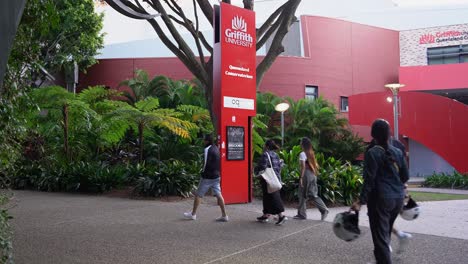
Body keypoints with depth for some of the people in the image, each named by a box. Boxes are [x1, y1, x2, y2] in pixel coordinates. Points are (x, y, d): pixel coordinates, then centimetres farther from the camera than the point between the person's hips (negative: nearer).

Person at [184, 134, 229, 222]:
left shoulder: (207, 150, -15)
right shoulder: (216, 148, 10)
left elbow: (206, 163, -17)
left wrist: (203, 172, -3)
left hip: (208, 176, -8)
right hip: (216, 176, 8)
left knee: (198, 194, 6)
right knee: (218, 195, 5)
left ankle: (193, 214, 16)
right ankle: (224, 215, 3)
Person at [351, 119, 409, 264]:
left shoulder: (372, 153, -11)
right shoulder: (398, 152, 6)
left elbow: (369, 180, -15)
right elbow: (405, 176, 11)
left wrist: (361, 201, -14)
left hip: (381, 199, -6)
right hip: (398, 198, 6)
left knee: (380, 237, -1)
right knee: (386, 233, 22)